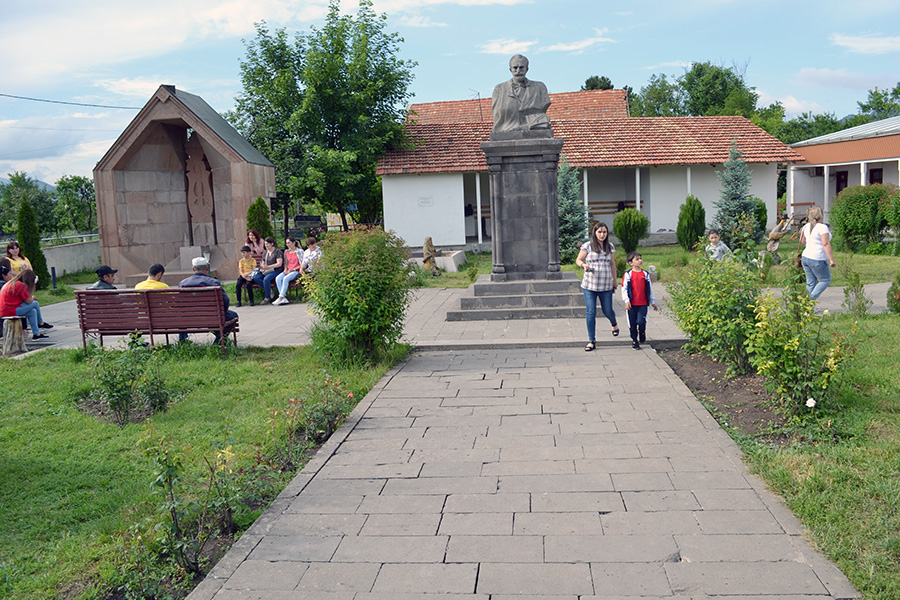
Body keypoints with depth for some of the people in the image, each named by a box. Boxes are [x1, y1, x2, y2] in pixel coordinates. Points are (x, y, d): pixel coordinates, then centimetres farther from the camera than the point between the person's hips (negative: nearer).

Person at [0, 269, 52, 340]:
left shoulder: (11, 283, 17)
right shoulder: (21, 285, -13)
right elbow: (29, 301, -11)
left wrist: (31, 297, 9)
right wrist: (32, 297, 9)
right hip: (11, 311, -10)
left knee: (33, 311, 13)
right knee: (35, 303, -4)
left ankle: (36, 334, 14)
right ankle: (41, 323, 11)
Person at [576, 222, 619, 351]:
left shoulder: (610, 246, 9)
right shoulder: (588, 245, -2)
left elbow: (612, 264, 18)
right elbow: (578, 260, 2)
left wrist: (615, 280, 20)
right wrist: (583, 265, -20)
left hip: (606, 286, 2)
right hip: (589, 286, -2)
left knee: (607, 311, 10)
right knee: (590, 313, -4)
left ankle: (614, 324, 46)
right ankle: (591, 341, 5)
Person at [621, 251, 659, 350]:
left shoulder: (646, 274, 7)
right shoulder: (628, 274, 0)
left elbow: (650, 289, 14)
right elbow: (624, 288, -1)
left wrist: (653, 302, 18)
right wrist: (627, 301, -10)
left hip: (643, 304, 1)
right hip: (632, 304, -1)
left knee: (641, 321, -13)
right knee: (632, 323, 5)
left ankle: (642, 334, 17)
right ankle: (634, 341, 20)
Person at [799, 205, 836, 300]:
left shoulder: (806, 226, 6)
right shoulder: (822, 227, -15)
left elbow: (802, 241, 17)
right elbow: (826, 244, -19)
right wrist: (831, 259, -18)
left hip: (806, 257, 7)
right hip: (818, 260, -7)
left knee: (810, 283, 11)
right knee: (826, 280, 8)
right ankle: (811, 299, -5)